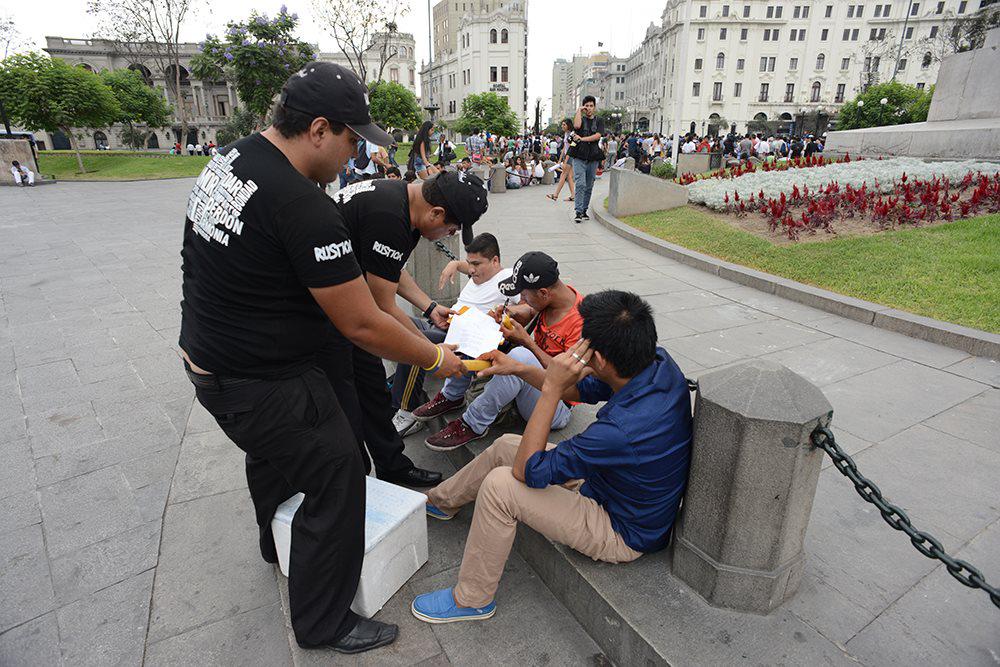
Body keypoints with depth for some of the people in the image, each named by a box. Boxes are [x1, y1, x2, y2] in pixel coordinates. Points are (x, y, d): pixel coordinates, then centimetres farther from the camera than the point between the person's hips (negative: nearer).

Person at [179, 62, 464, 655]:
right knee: (337, 474, 4)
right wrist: (436, 360, -12)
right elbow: (362, 325, -26)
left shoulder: (228, 158, 2)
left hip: (207, 354, 10)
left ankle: (279, 547, 59)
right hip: (261, 384, -10)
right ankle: (324, 624, 23)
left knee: (274, 449, 31)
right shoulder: (303, 205, -28)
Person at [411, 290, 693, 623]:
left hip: (624, 534, -8)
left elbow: (528, 470, -28)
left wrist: (552, 388, -33)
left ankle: (472, 600, 8)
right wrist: (519, 369, -5)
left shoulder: (622, 429, -42)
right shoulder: (658, 361, -16)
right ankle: (440, 501, 38)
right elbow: (582, 390, 2)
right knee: (505, 445, 10)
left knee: (500, 484, -18)